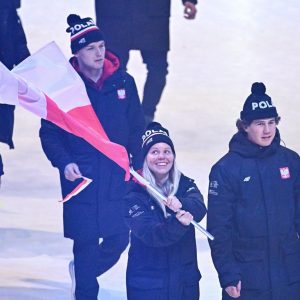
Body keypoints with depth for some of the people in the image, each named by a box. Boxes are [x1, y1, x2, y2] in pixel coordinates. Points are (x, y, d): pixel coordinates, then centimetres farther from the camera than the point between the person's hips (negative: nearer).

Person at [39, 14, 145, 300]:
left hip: (117, 176, 3)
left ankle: (84, 271, 33)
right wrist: (64, 162, -16)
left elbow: (136, 129, 10)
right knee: (86, 241, 0)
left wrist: (138, 165, 4)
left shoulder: (123, 82, 2)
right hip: (80, 176, -3)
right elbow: (49, 133, -1)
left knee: (119, 238, 4)